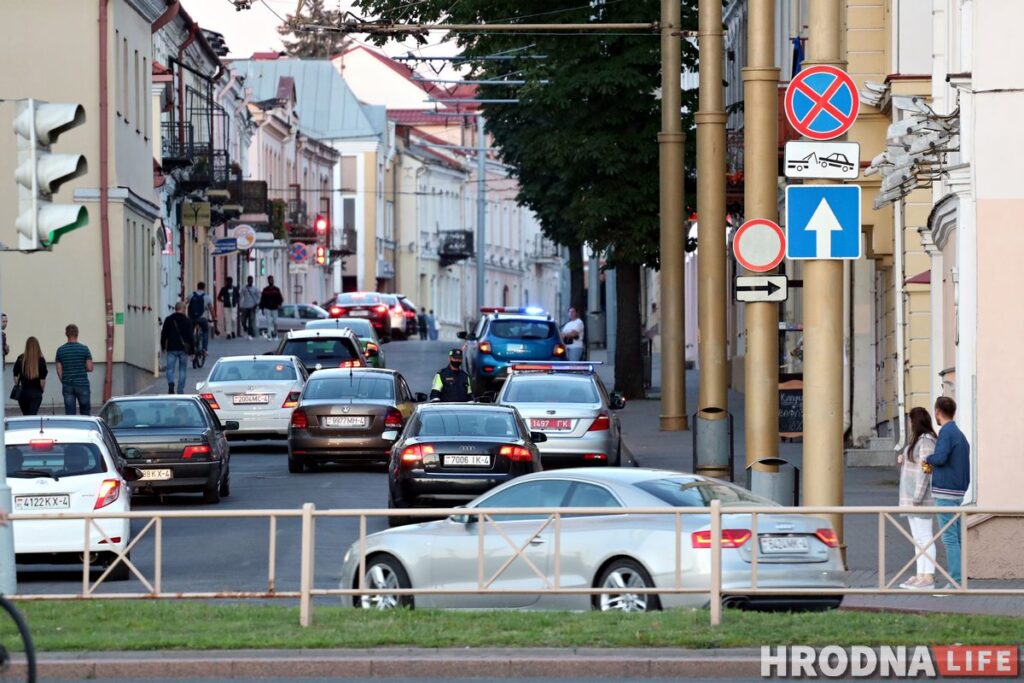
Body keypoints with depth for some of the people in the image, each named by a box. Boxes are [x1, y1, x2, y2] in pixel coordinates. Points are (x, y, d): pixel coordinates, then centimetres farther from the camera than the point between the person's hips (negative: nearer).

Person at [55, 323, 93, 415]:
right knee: (85, 411, 11)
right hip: (82, 384, -2)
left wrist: (63, 382, 13)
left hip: (67, 386, 2)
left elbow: (59, 370, 3)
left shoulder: (60, 350, 1)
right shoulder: (84, 349, -6)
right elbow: (90, 368, -6)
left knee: (69, 412, 3)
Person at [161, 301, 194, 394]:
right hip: (183, 348, -1)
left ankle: (171, 383, -28)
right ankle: (180, 391, 6)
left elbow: (164, 334, 7)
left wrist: (163, 346, 17)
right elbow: (190, 336, -3)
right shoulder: (187, 321, -3)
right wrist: (191, 349, 4)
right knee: (182, 370, 8)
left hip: (171, 348, 1)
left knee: (170, 369, 0)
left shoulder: (168, 320, 3)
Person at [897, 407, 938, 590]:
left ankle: (928, 577, -9)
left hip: (921, 498, -11)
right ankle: (921, 575, 15)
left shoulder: (926, 441, -14)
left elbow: (925, 471, -20)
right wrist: (903, 461, 6)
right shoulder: (917, 440, 17)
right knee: (917, 538, 12)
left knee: (924, 538, -9)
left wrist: (917, 498, -22)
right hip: (912, 499, 11)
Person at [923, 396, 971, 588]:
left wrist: (928, 459, -4)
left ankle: (955, 582, -13)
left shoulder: (946, 432, -11)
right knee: (956, 538, 10)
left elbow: (940, 458, -25)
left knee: (949, 537, -10)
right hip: (959, 492, 9)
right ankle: (957, 581, 12)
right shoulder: (961, 435, 18)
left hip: (945, 493, -9)